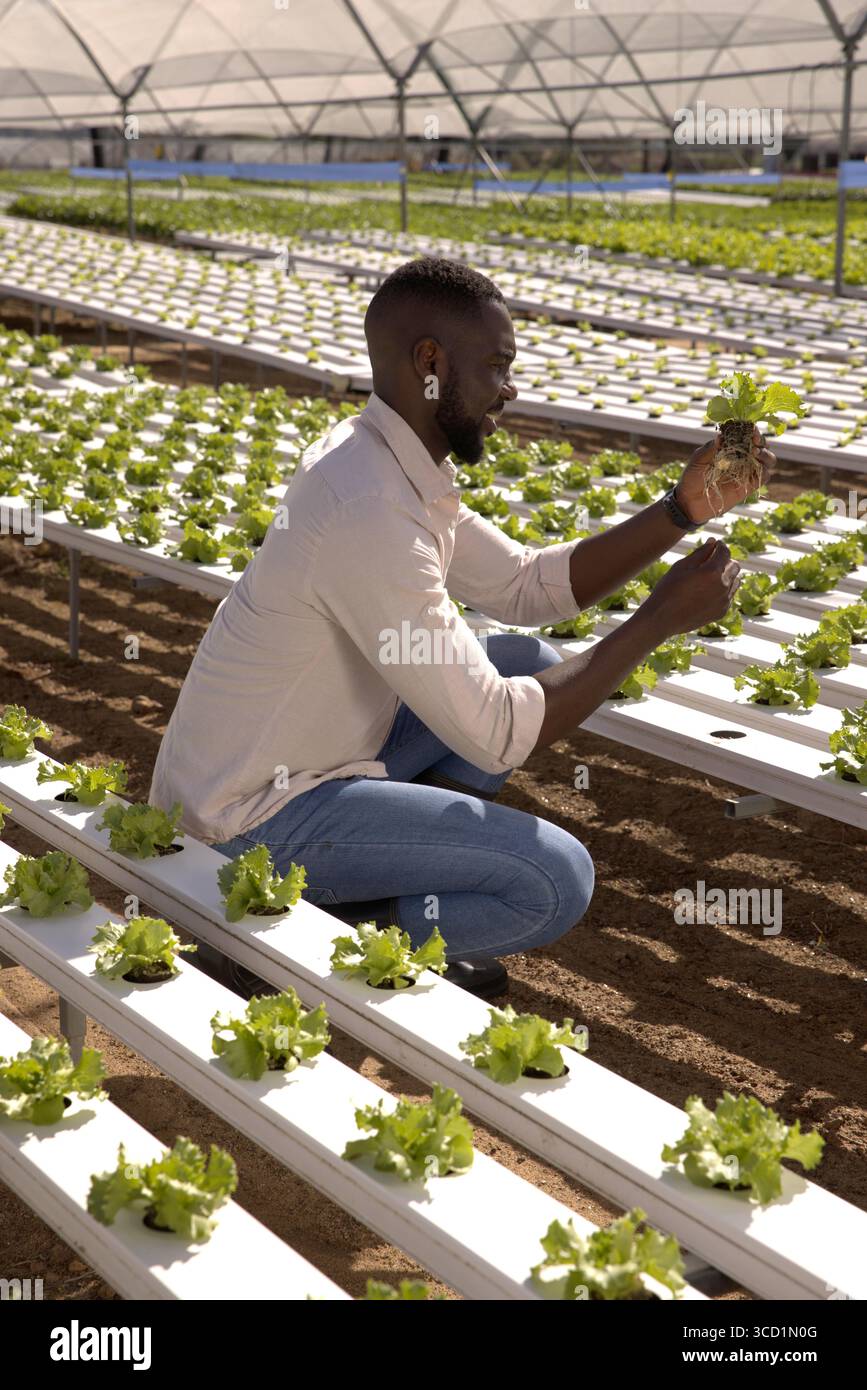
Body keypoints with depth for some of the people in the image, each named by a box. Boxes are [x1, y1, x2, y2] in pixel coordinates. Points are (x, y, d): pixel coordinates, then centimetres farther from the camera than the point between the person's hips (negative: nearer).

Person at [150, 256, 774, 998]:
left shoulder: (393, 462, 1)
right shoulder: (370, 510, -29)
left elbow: (528, 587, 8)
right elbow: (495, 737, -25)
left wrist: (681, 511, -2)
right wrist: (659, 619, -17)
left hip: (310, 757, 10)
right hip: (251, 818, -10)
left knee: (529, 662, 12)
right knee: (557, 880, -16)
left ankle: (383, 890, 11)